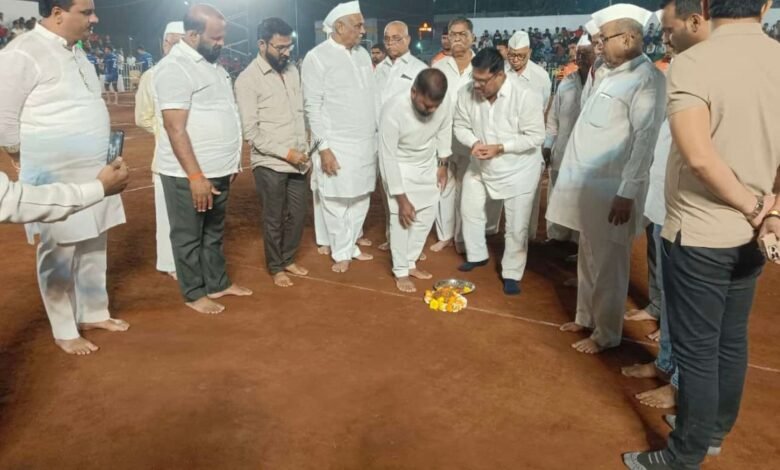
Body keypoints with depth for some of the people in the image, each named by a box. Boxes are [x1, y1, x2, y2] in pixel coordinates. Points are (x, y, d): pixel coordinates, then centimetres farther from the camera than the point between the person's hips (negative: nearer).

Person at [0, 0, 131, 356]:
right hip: (56, 180, -8)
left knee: (93, 249, 16)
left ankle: (94, 313, 33)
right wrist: (36, 162, -2)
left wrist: (103, 159, 16)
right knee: (60, 254, 4)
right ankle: (64, 331, 19)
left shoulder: (75, 52, 12)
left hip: (94, 173, 8)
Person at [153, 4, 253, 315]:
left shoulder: (210, 63, 12)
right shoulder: (175, 67, -16)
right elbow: (175, 128, -20)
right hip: (189, 174, -8)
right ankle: (194, 294, 20)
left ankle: (218, 283, 33)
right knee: (189, 236, 7)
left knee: (214, 232, 19)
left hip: (218, 170, 8)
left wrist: (229, 163, 18)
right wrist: (196, 176, -23)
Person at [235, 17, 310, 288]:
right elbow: (250, 132, -14)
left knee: (298, 213, 14)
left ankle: (288, 259, 34)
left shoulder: (292, 71, 7)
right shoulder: (248, 79, -11)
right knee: (274, 219, 8)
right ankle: (275, 267, 27)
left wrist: (304, 152, 9)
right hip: (270, 164, -5)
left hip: (297, 161, 6)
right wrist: (286, 152, -17)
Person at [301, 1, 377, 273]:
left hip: (366, 143, 6)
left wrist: (379, 134, 11)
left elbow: (372, 96, 14)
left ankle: (351, 245, 29)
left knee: (360, 199, 12)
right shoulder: (317, 57, -7)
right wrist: (323, 147, -14)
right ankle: (341, 253, 20)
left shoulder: (362, 54, 11)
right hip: (336, 146, -5)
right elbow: (312, 106, -10)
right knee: (337, 203, 3)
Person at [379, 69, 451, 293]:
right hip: (400, 167, -5)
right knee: (402, 219, -8)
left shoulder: (444, 104, -23)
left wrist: (443, 164, 7)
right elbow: (388, 158, -28)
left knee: (427, 216, 8)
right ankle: (400, 271, 8)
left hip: (427, 165, 5)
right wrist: (401, 199, -25)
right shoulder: (393, 110, -34)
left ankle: (410, 262, 25)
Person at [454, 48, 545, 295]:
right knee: (470, 210, 17)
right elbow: (461, 126, -1)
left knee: (516, 226, 2)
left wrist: (500, 148, -29)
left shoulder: (525, 95, -26)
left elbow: (536, 136, -21)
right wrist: (473, 143, -22)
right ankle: (476, 255, 40)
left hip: (518, 168, -4)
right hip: (480, 165, 5)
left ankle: (512, 274, 19)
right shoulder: (467, 93, -13)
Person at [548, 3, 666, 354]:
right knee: (589, 258, 18)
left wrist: (627, 193, -22)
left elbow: (644, 139, -20)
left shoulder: (647, 78, -14)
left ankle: (606, 334, 17)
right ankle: (586, 317, 33)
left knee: (608, 265, 3)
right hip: (592, 184, 9)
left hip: (614, 189, -9)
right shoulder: (615, 74, 15)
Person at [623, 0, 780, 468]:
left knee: (697, 349, 6)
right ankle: (716, 430, 40)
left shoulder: (692, 63, -16)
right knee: (732, 339, 20)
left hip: (699, 233, -6)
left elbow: (699, 155, -27)